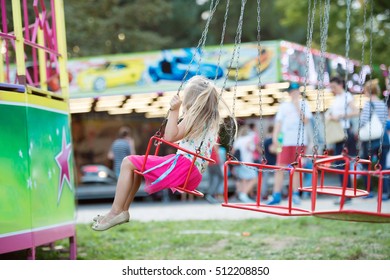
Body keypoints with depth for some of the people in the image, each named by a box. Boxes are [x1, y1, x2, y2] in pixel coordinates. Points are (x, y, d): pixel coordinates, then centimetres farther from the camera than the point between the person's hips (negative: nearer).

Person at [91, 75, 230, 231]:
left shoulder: (193, 116, -9)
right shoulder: (212, 120, 16)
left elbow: (170, 137, -16)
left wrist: (174, 110, -17)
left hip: (183, 164, -10)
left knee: (128, 163, -5)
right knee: (137, 164, 25)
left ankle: (116, 211, -10)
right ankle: (123, 209, 16)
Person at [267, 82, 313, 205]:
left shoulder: (304, 104, 9)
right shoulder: (284, 106, 13)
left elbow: (305, 120, -6)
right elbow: (278, 123, 7)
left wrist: (297, 106, -7)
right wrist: (275, 138, -4)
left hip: (299, 141, -1)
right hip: (285, 140, 1)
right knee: (280, 167, -5)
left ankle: (295, 194, 10)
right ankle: (276, 195, -5)